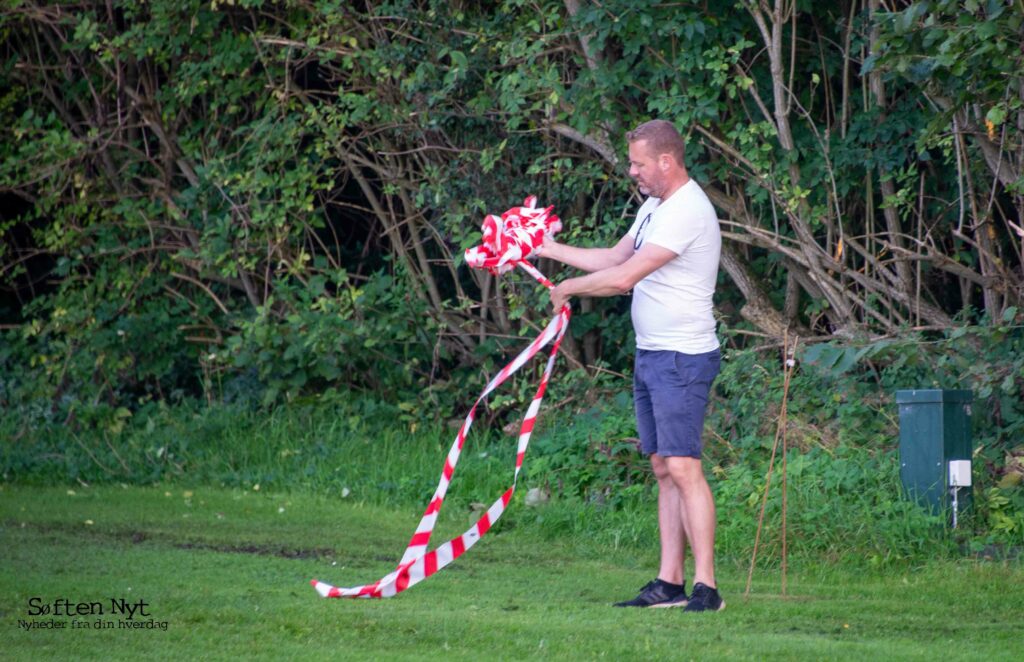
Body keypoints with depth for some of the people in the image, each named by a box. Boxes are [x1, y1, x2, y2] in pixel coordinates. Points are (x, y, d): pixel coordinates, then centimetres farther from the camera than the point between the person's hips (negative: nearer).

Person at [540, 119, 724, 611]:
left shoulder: (687, 212, -18)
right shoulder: (655, 206, 15)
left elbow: (623, 277, -22)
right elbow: (615, 258, 26)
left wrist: (568, 288, -7)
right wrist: (550, 249, 22)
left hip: (682, 358, -10)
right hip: (651, 355, 10)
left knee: (683, 467, -14)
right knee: (663, 468, 8)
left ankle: (706, 586, -16)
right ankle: (670, 582, 8)